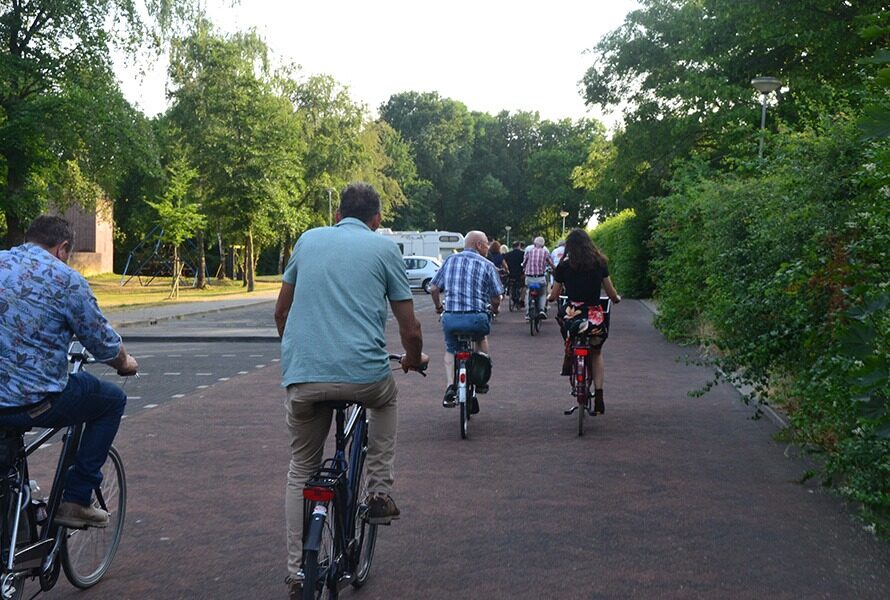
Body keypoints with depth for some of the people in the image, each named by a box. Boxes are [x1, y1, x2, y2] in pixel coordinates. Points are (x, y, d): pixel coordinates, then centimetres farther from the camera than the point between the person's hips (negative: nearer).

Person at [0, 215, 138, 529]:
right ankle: (77, 500, 14)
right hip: (34, 402, -6)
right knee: (112, 399, 18)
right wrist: (126, 364, 21)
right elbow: (104, 345, -1)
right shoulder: (66, 279, -7)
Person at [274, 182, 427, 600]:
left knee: (301, 470, 20)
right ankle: (379, 491, 24)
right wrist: (415, 361, 30)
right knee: (386, 398, 34)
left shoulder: (308, 239, 16)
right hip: (364, 372, -2)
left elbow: (281, 311, 25)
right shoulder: (384, 248, 8)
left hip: (302, 374, 2)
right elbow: (410, 330, 9)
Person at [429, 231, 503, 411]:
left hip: (450, 317, 2)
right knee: (482, 338, 31)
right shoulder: (486, 265, 3)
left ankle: (450, 386, 5)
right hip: (476, 318, -2)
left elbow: (434, 289, 11)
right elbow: (496, 297, 2)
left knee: (450, 350, 26)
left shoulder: (450, 260, 12)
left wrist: (438, 307, 29)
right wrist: (494, 309, 24)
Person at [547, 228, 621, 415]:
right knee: (597, 353, 19)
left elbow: (554, 295, 3)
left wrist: (549, 297, 27)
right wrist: (617, 299, 27)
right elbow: (611, 293, 5)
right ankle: (599, 396, 7)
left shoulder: (563, 266, -2)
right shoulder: (600, 263, 1)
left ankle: (568, 357, 19)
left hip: (572, 314, -1)